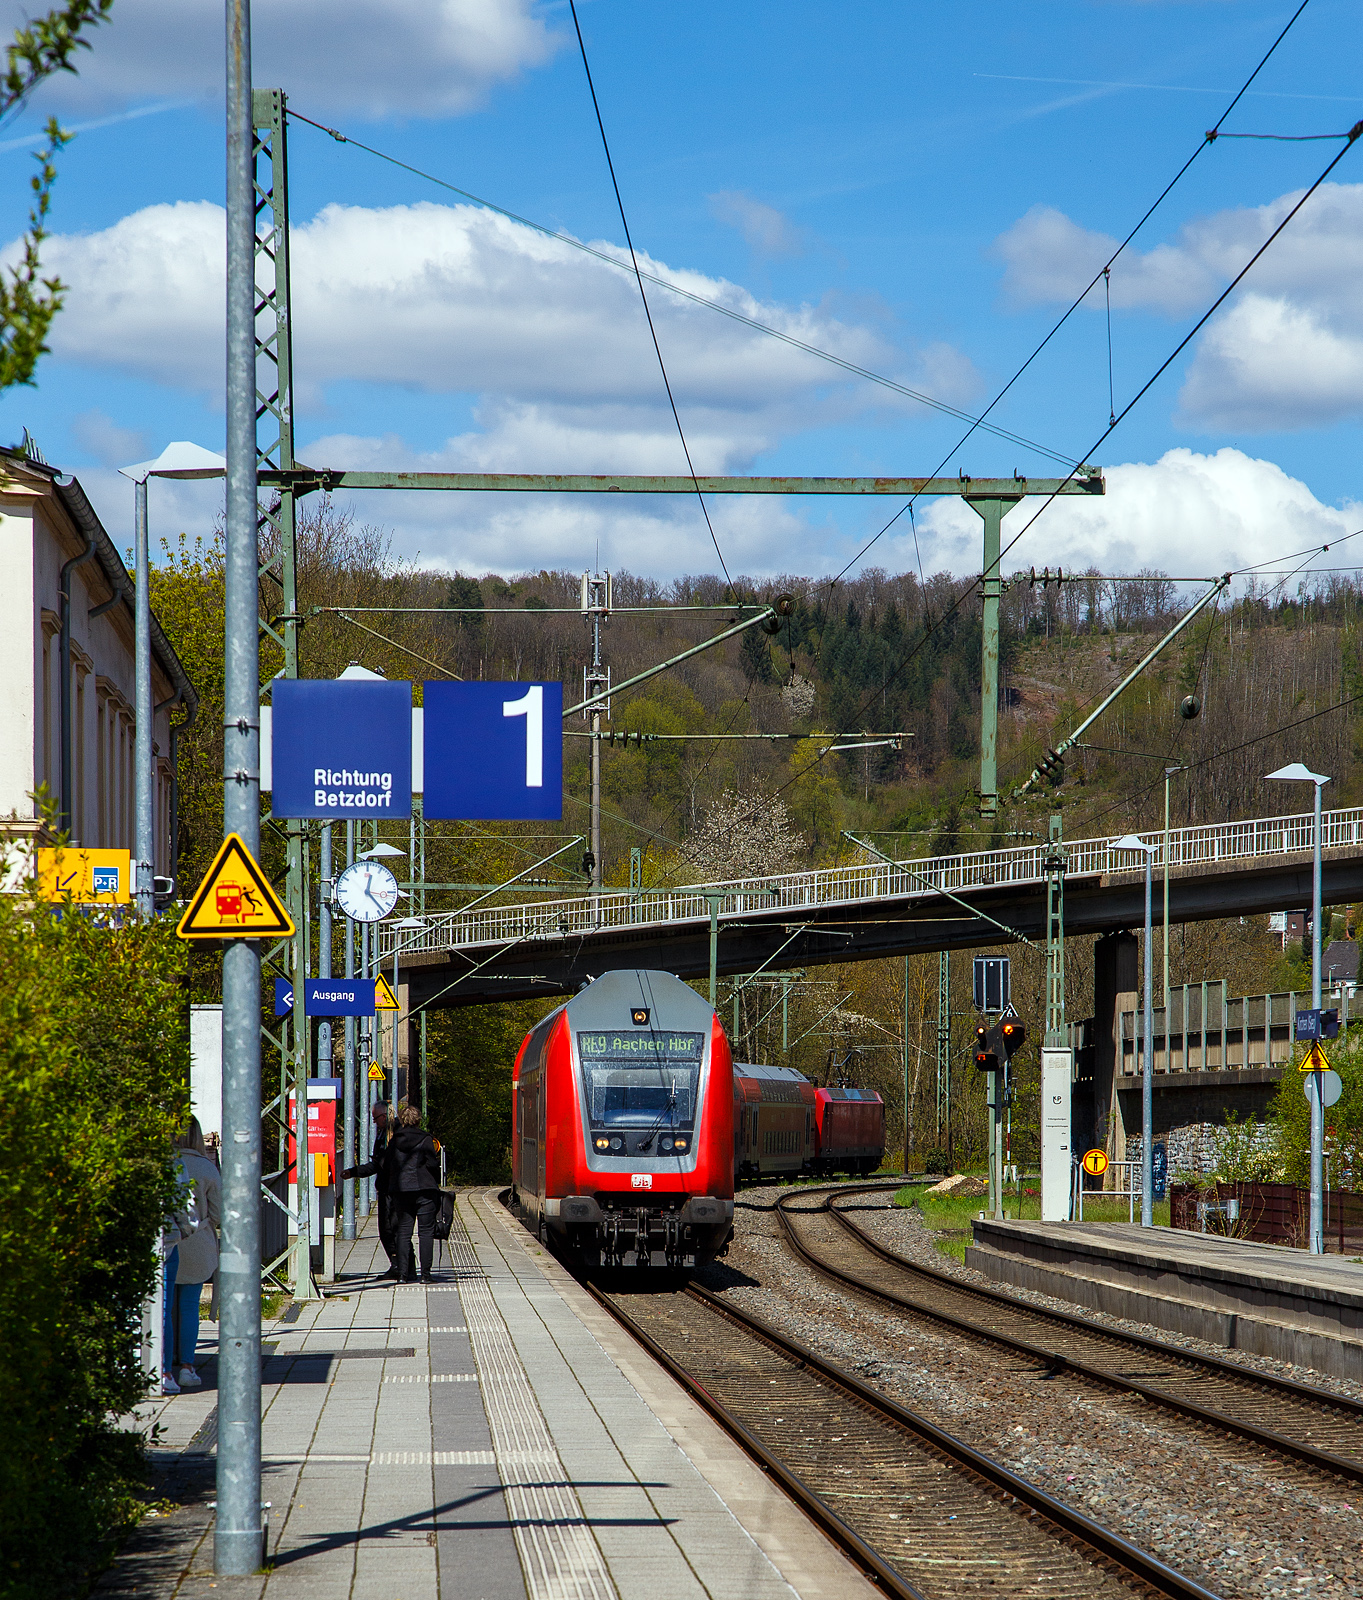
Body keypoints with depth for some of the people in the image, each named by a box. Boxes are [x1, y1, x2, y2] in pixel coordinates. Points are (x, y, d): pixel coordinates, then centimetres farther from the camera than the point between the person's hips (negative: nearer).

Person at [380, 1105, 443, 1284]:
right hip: (424, 1189, -3)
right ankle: (425, 1273, -4)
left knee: (403, 1232, 8)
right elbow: (432, 1164, -10)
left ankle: (404, 1273, 2)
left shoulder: (394, 1141, 4)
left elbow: (386, 1164, 7)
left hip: (401, 1189, 3)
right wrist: (436, 1181, 7)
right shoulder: (425, 1140, -7)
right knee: (426, 1232, 1)